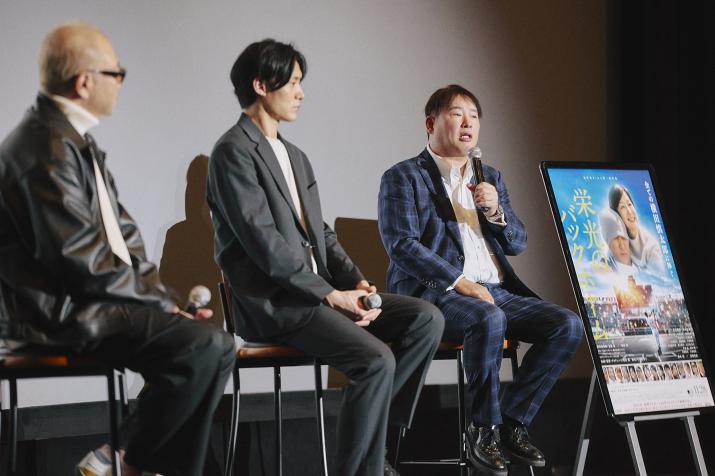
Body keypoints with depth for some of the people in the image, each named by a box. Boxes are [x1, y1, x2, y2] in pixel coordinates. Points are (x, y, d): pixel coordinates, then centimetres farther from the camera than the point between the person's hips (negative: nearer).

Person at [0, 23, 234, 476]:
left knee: (217, 346, 6)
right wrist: (157, 295, -10)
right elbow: (81, 259, -22)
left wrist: (160, 295, 3)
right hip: (59, 314, -10)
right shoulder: (47, 150, -19)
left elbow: (121, 231, 16)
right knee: (203, 347, -20)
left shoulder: (76, 140, 14)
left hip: (85, 300, 10)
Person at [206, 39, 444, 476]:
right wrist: (330, 294, -18)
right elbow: (263, 240, -18)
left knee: (426, 318, -6)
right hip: (274, 303, -9)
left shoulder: (295, 157, 20)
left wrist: (356, 282, -1)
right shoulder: (234, 152, -10)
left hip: (318, 292, 9)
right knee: (376, 360, -27)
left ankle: (369, 432, -1)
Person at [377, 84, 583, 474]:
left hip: (497, 292, 6)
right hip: (434, 293, -6)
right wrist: (460, 282, -20)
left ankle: (513, 421, -11)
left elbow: (518, 244, 19)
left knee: (568, 325, -17)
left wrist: (495, 211, -2)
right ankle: (484, 429, -21)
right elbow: (401, 245, -10)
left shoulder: (491, 178, 22)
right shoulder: (403, 178, 3)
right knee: (489, 320, -37)